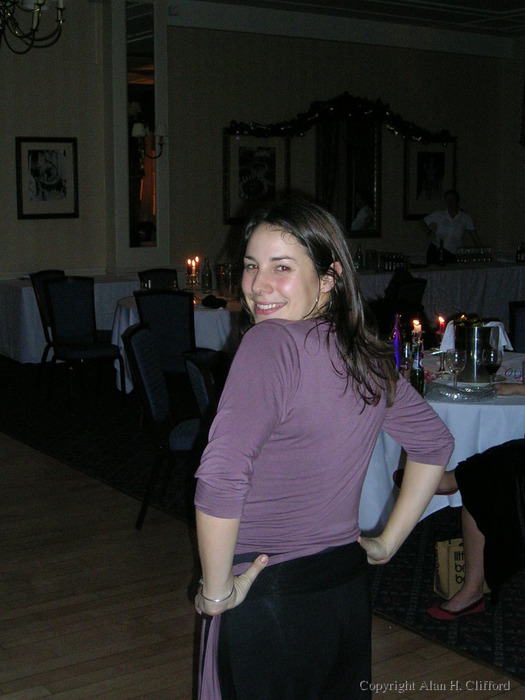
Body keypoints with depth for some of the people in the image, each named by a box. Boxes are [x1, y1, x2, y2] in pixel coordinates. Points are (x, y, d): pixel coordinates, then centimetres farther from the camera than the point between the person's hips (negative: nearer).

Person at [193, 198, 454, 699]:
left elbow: (220, 479, -30)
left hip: (268, 600, -7)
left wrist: (217, 591, -17)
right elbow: (435, 443, 15)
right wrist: (387, 544, 17)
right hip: (350, 588, 7)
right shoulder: (369, 356, 1)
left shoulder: (271, 341, -22)